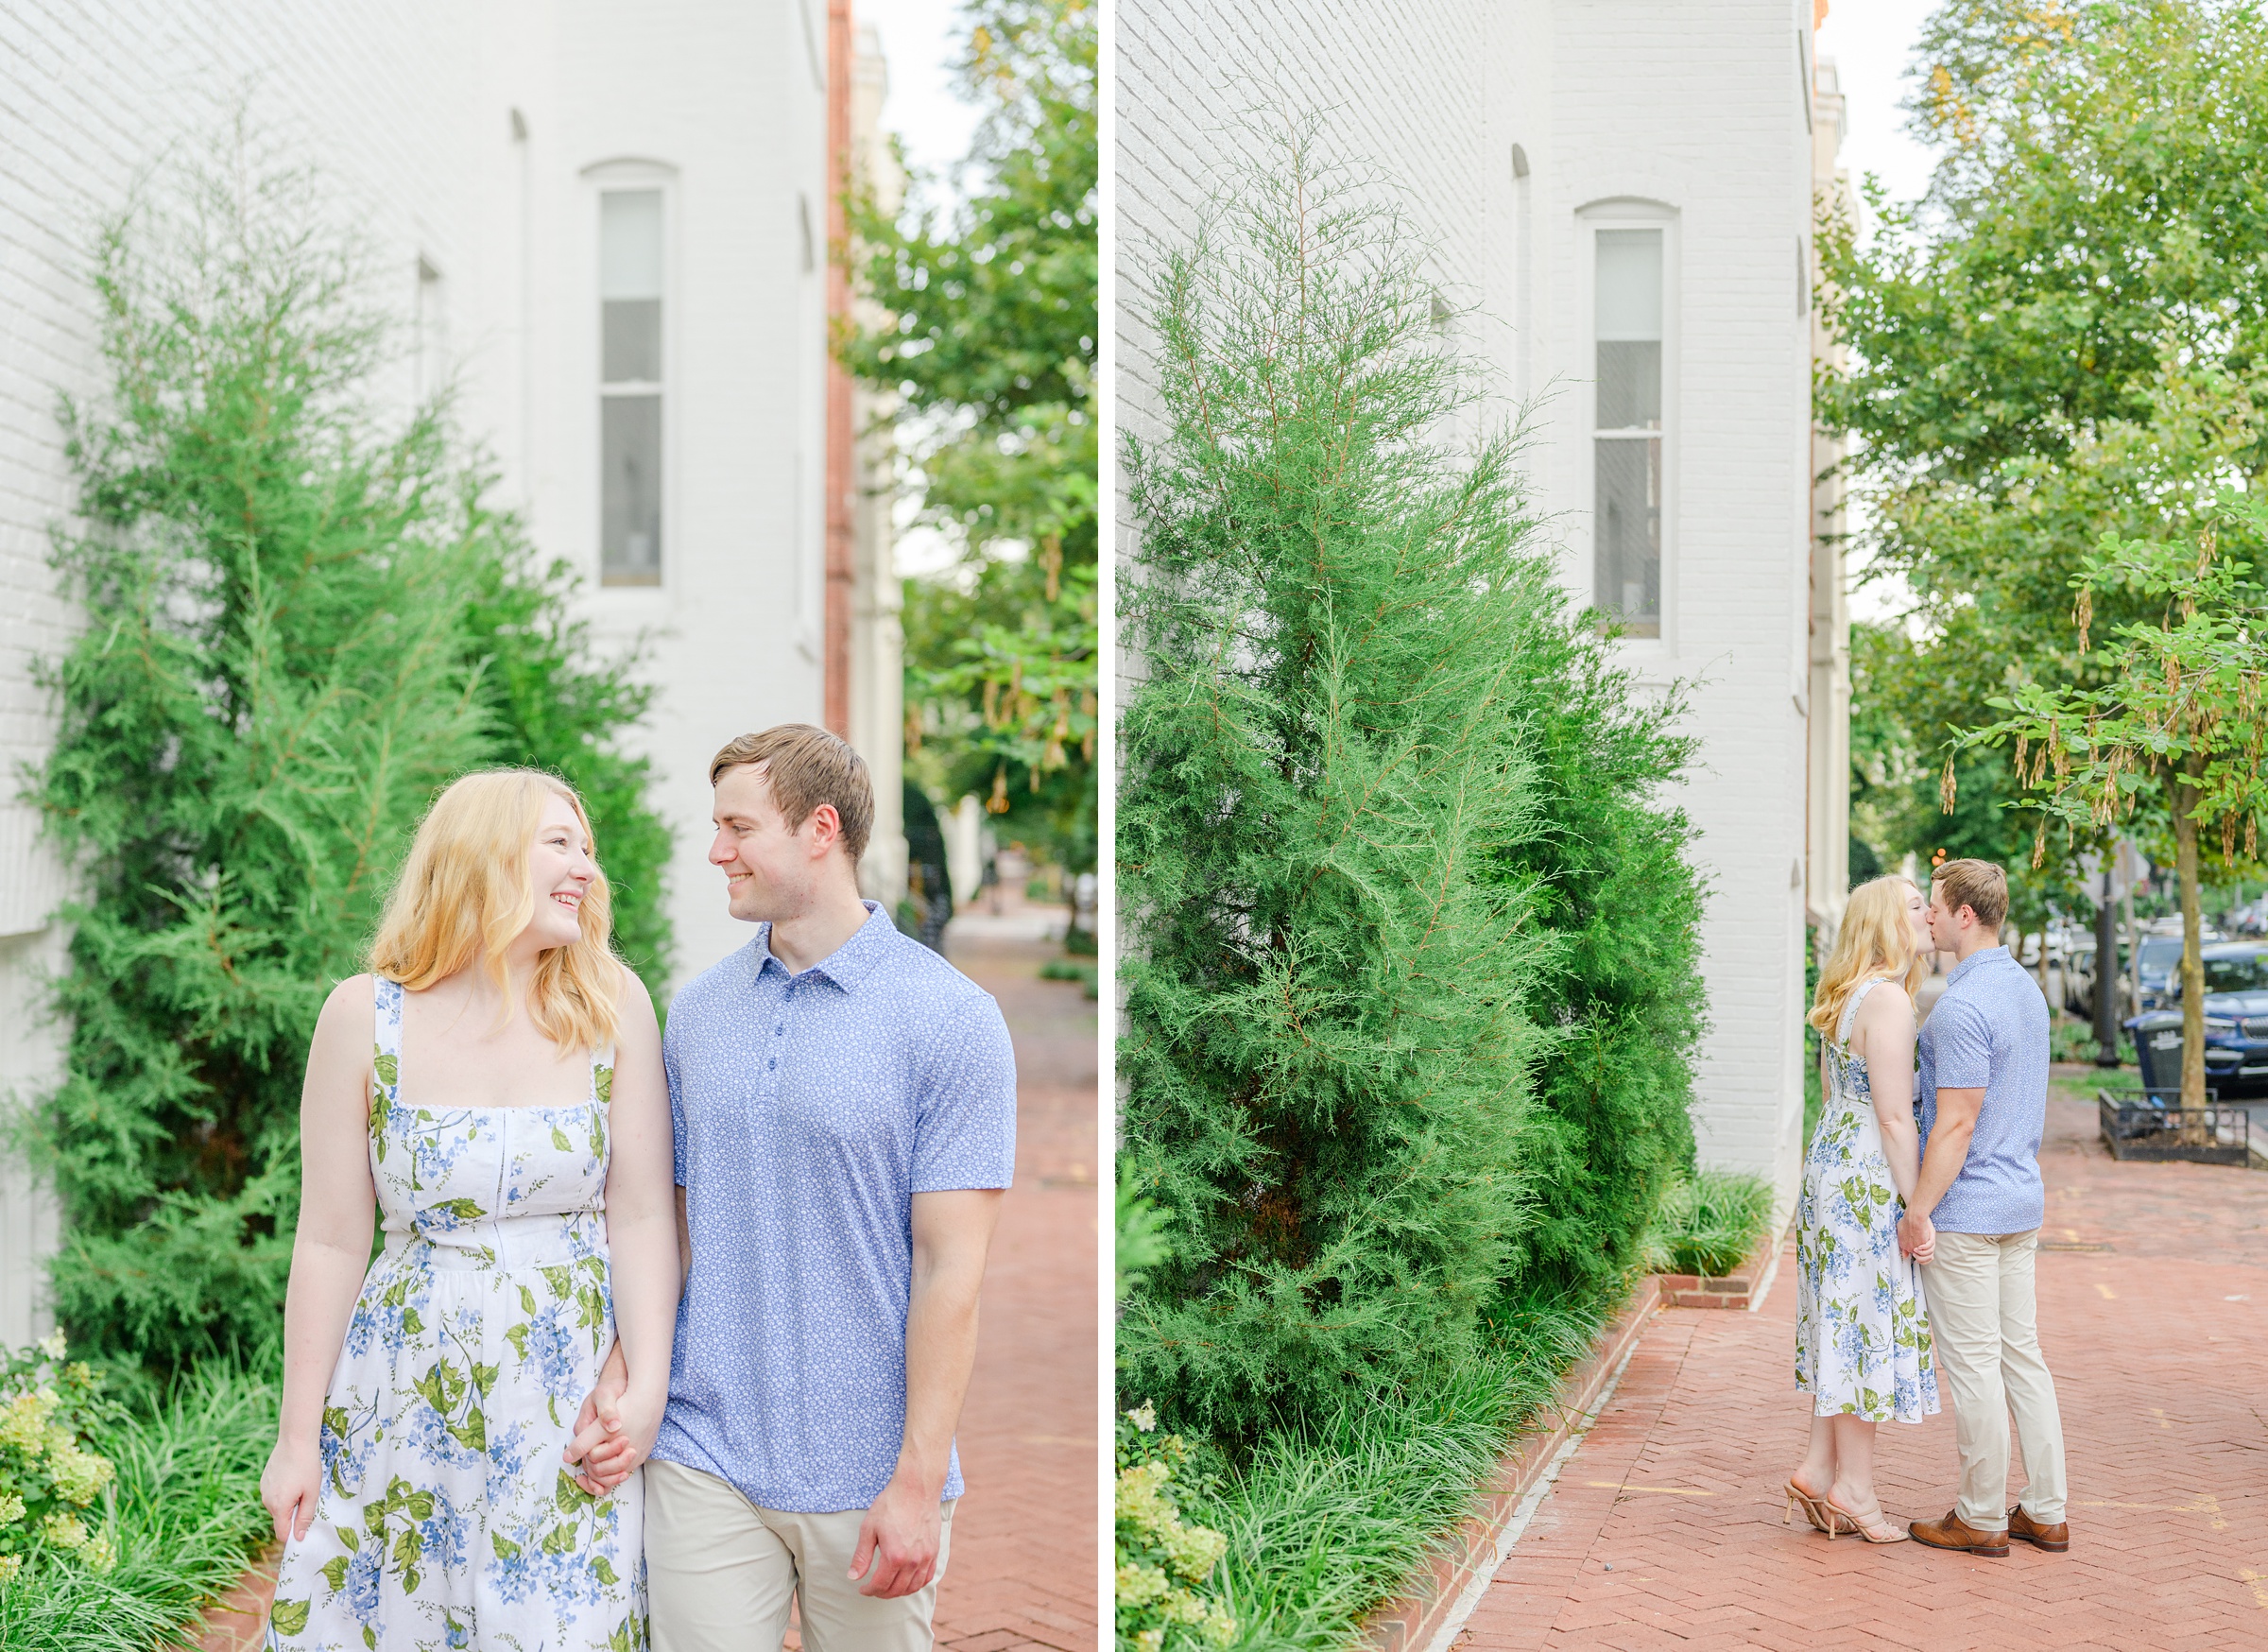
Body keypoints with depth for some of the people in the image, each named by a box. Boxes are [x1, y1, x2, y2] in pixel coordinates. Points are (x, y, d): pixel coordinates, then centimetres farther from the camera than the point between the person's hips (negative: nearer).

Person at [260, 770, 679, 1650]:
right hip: (408, 1391, 0)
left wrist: (647, 1391, -11)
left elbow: (642, 1217, -2)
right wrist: (298, 1435, 1)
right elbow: (331, 1243, -1)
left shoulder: (613, 1008, -1)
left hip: (572, 1395, 1)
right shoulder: (366, 1015, -4)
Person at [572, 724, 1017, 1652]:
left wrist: (919, 1482, -14)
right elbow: (672, 1223, 13)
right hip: (704, 1464, 3)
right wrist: (621, 1378, -2)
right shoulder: (696, 1013, 8)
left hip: (868, 1480, -3)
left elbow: (951, 1268, -11)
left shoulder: (951, 1018, -8)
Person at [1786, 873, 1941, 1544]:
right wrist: (1916, 1209, -16)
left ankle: (1820, 1471, 16)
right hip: (1867, 1183, -10)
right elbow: (1894, 1118, -19)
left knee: (1845, 1325, 13)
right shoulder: (1888, 1000, -16)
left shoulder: (1849, 997, 14)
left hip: (1831, 1166, 10)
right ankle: (1853, 1488, 5)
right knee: (1867, 1321, -2)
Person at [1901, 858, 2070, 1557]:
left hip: (1966, 1208, -9)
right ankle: (2044, 1511, 17)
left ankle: (1981, 1518, 7)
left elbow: (1957, 1122, -21)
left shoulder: (1963, 1006, -20)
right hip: (2021, 1200, 9)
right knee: (2021, 1353, 13)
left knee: (1974, 1364, -1)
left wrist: (1920, 1209, -15)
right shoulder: (2026, 988, 10)